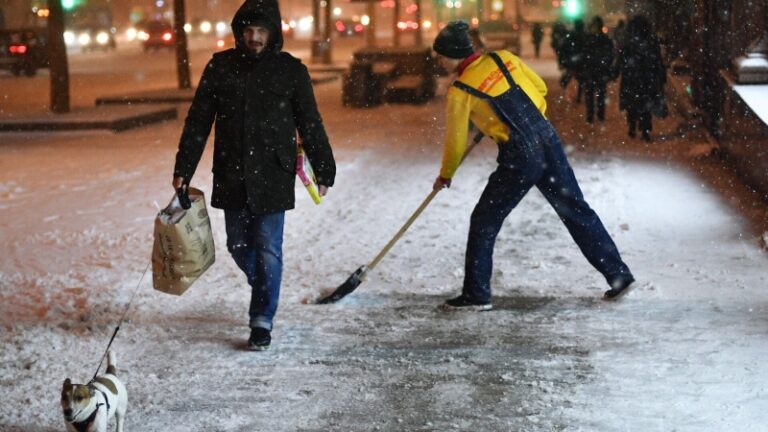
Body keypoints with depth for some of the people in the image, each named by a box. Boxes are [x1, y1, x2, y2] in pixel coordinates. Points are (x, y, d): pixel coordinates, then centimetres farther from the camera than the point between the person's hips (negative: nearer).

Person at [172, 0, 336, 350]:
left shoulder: (291, 70, -2)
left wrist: (324, 171, 3)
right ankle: (264, 291, 39)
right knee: (238, 245, 12)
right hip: (231, 176, 3)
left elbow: (310, 125, 3)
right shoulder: (220, 66, 3)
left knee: (267, 249, -3)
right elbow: (198, 121, 6)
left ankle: (262, 320, 6)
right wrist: (183, 169, 2)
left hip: (272, 177, -3)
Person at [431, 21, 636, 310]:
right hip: (549, 142, 6)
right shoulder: (503, 58, 7)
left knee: (484, 222, 7)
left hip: (520, 160, -6)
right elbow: (540, 87, 15)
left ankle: (476, 295, 9)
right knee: (577, 211, 15)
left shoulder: (460, 91, -6)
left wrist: (445, 175, 18)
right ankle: (618, 274, 19)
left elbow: (456, 142, 2)